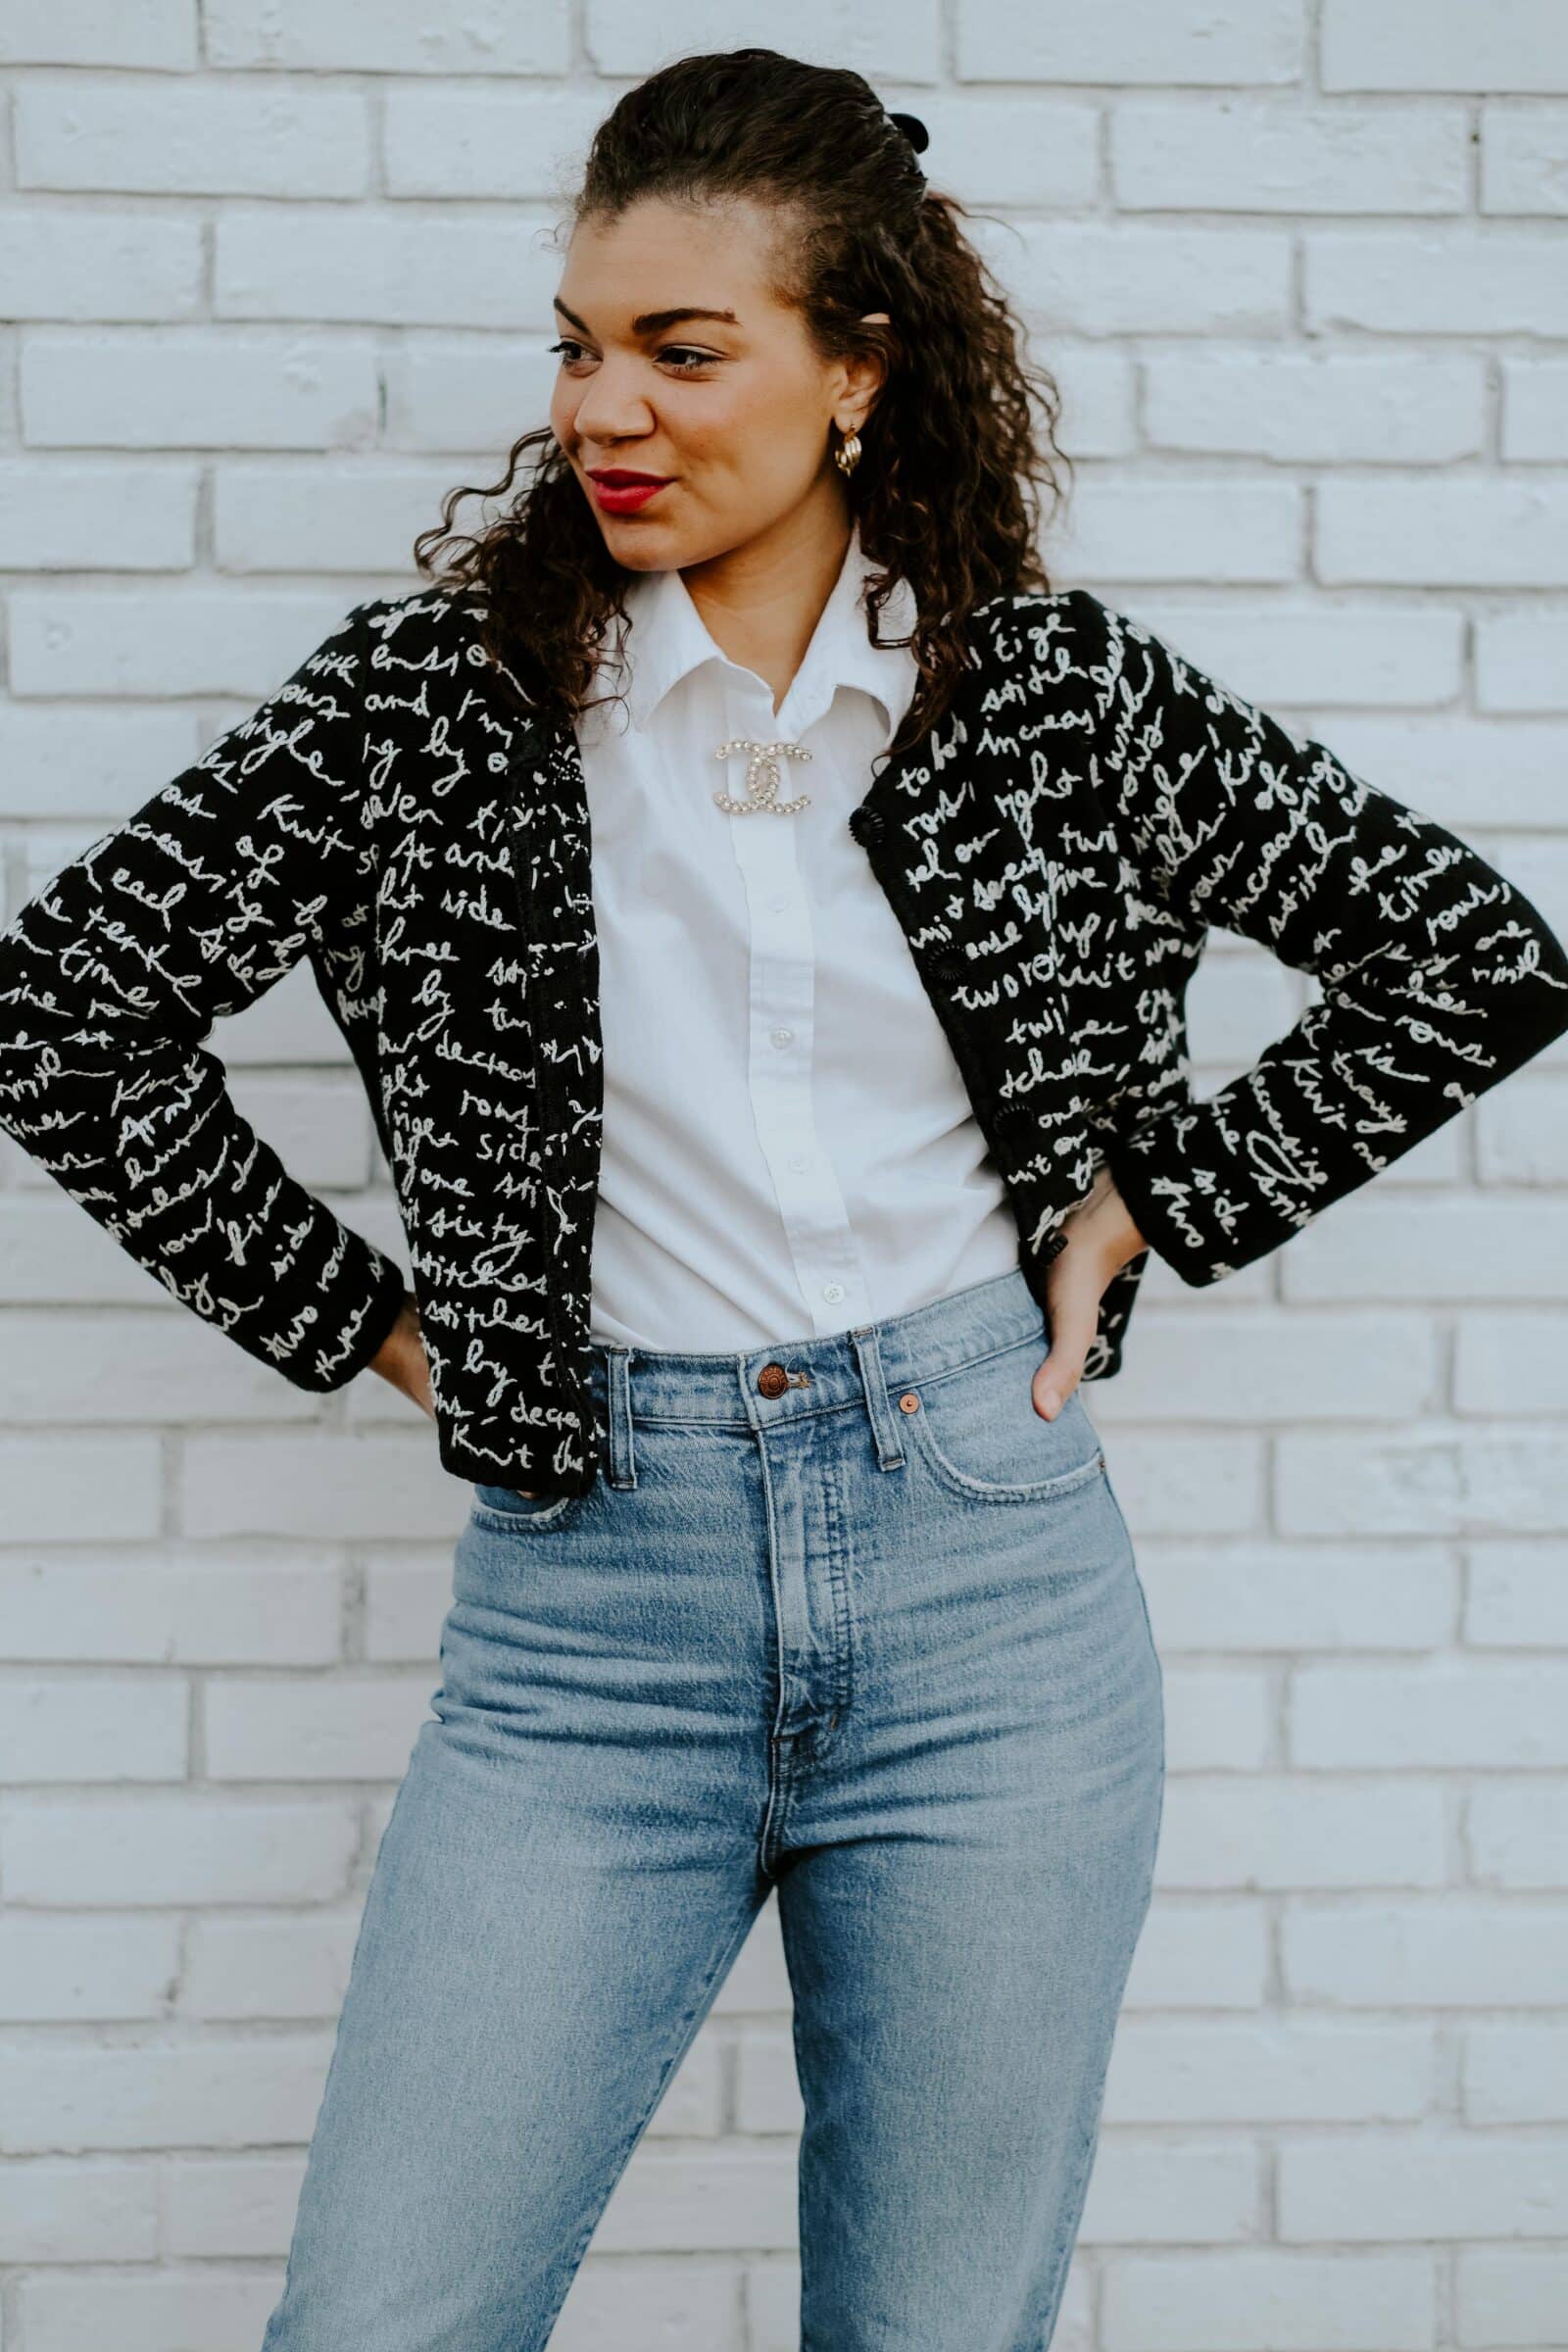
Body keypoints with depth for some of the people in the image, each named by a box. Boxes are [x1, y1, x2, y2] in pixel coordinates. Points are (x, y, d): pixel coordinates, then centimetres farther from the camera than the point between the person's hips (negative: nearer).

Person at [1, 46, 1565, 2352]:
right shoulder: (441, 688, -1)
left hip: (990, 1570, 1)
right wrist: (367, 1319, 2)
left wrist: (1155, 1203, 3)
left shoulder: (1060, 688, 1)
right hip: (592, 1585, 0)